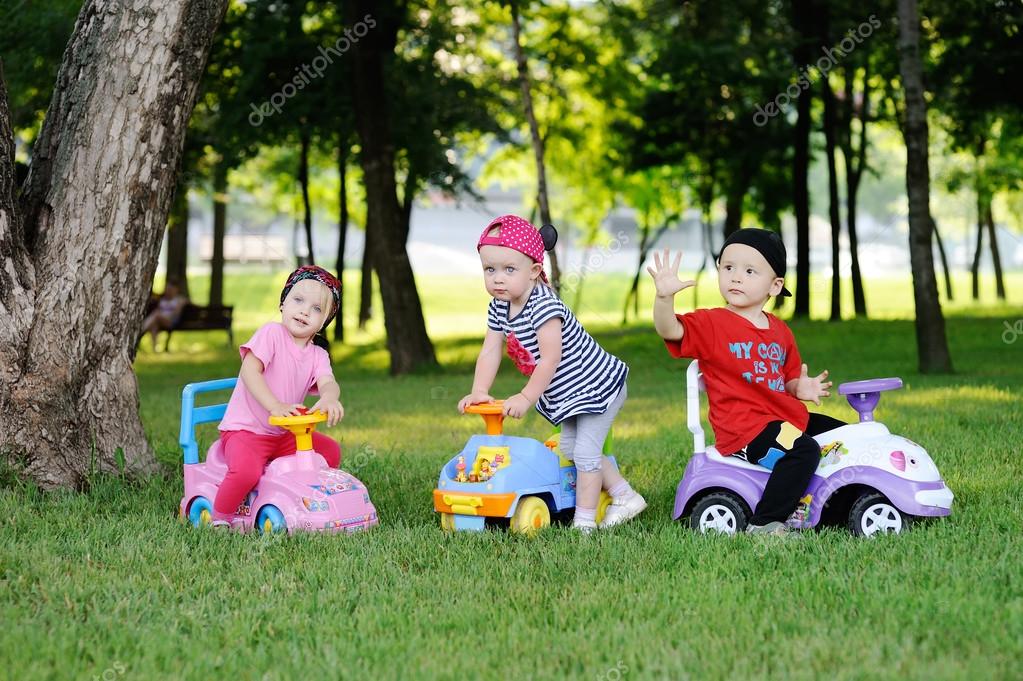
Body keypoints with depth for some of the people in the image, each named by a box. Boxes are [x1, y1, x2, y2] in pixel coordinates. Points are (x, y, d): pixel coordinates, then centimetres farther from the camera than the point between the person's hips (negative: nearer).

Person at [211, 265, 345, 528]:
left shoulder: (318, 356, 6)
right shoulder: (271, 333, -11)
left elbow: (328, 383, -14)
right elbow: (250, 371, -23)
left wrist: (329, 398, -41)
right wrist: (275, 406, -36)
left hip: (284, 435, 7)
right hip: (245, 429, -7)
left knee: (331, 450, 1)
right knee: (246, 471, -32)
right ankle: (220, 517, -7)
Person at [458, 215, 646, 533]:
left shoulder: (544, 306, -32)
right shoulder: (499, 308, -5)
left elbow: (550, 359, -34)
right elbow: (489, 352, -3)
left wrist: (526, 398, -31)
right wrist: (479, 392, -14)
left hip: (598, 386, -10)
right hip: (566, 395, 10)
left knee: (585, 450, -10)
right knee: (569, 448, 16)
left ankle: (584, 520, -1)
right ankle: (626, 497, 25)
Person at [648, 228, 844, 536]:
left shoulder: (779, 330, 14)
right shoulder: (711, 324, -6)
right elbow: (670, 330, -24)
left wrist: (800, 388, 1)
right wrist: (664, 296, -42)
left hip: (786, 417, 8)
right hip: (745, 428, -8)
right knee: (805, 451, -30)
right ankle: (763, 524, -23)